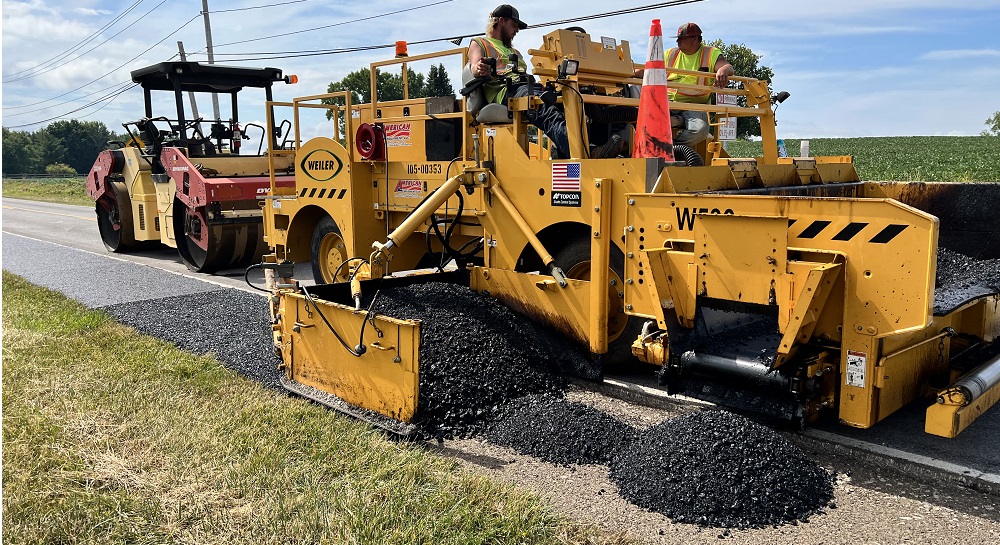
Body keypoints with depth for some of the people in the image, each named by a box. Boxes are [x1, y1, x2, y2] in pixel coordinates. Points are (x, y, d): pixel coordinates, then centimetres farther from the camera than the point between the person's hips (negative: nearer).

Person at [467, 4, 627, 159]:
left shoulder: (515, 52, 42)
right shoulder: (478, 43, 21)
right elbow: (475, 68, 0)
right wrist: (480, 69, -25)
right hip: (504, 91, -7)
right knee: (547, 112, -38)